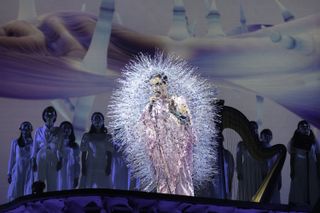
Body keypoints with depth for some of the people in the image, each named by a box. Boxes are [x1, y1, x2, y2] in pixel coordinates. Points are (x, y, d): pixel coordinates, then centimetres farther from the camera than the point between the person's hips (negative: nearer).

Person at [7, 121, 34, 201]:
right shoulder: (15, 142, 7)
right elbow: (12, 158, 9)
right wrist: (9, 173, 7)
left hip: (30, 170, -1)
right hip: (18, 170, 1)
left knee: (30, 193, -7)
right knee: (15, 194, -3)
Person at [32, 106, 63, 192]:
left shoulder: (58, 131, 9)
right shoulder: (39, 131, 11)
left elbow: (60, 148, 5)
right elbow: (35, 147, 10)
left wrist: (60, 161, -3)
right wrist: (33, 162, 4)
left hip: (53, 159, 0)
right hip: (41, 157, 0)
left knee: (52, 184, -3)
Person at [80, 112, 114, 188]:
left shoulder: (108, 137, 7)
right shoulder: (86, 136, 9)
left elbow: (109, 154, 3)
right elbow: (83, 154, 7)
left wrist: (109, 167, -9)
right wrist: (83, 167, -3)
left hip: (103, 168, 0)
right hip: (90, 168, 0)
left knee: (104, 187, -7)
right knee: (89, 187, -5)